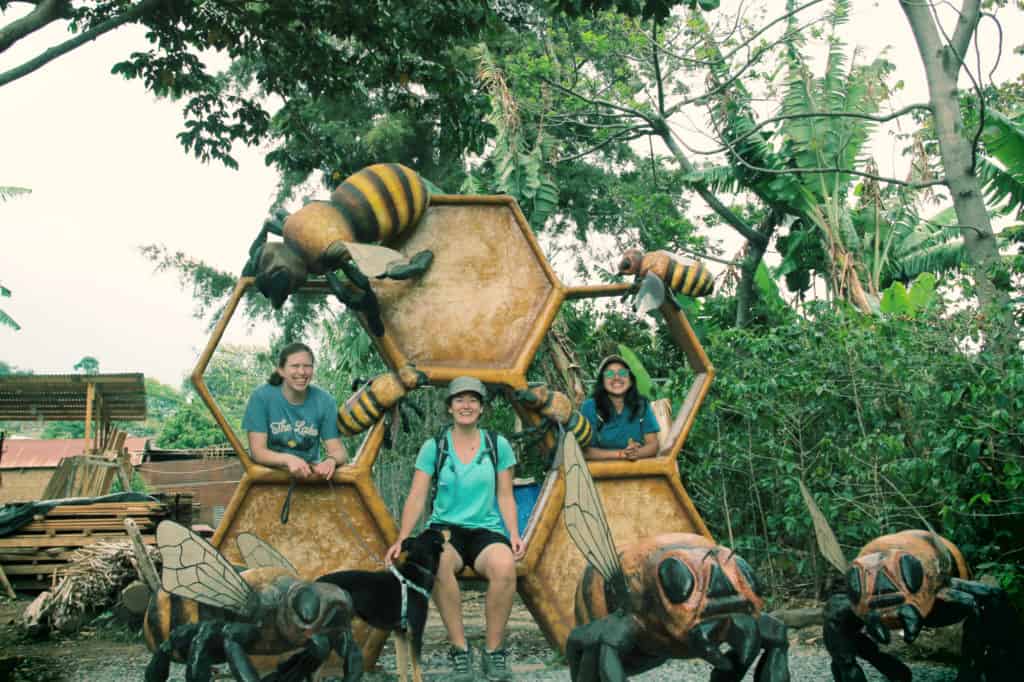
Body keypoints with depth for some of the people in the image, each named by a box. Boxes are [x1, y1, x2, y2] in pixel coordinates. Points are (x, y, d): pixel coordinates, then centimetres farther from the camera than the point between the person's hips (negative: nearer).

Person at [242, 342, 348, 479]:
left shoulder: (325, 401, -6)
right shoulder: (261, 397, -11)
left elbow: (338, 450, -7)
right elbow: (257, 451, -14)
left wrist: (331, 460, -32)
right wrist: (288, 459, -34)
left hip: (310, 471, 2)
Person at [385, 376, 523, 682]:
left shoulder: (498, 446, 6)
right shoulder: (433, 447, 5)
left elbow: (505, 496, 8)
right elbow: (417, 497, 1)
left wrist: (514, 535, -7)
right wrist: (402, 540, -11)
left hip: (487, 530, 0)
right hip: (445, 527, 0)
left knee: (505, 567, -36)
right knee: (438, 562, -38)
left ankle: (493, 652, -16)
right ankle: (459, 650, -22)